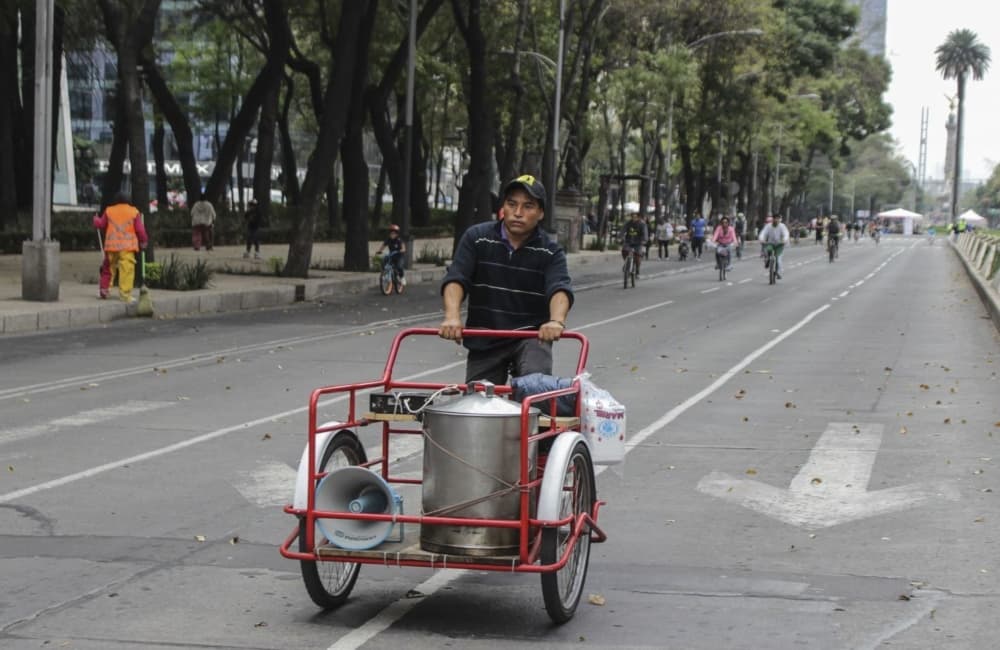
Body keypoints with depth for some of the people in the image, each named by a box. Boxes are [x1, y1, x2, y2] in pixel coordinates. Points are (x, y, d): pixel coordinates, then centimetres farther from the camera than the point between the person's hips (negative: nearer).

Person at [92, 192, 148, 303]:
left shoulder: (109, 211, 9)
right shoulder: (134, 212, 2)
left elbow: (101, 224, 17)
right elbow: (140, 229, 0)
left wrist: (96, 219, 39)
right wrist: (143, 241, 13)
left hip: (111, 245, 3)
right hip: (127, 246, -3)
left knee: (110, 267, 18)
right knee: (127, 269, -7)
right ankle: (125, 294, -14)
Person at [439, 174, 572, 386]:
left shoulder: (550, 252, -4)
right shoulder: (476, 238, -2)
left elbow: (560, 288, -21)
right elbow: (455, 279, -14)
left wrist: (556, 320, -45)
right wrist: (452, 317, -35)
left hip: (531, 337, -2)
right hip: (484, 340, 2)